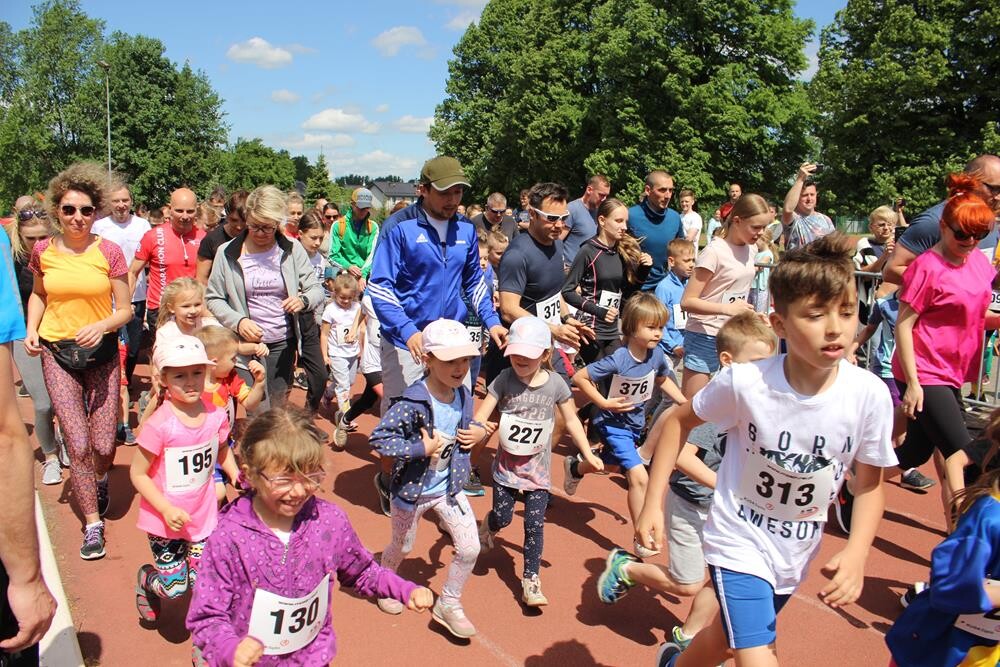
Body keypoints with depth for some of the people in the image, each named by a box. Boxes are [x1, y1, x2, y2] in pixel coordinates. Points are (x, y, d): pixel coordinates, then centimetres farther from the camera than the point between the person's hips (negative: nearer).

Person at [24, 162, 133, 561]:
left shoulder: (108, 252, -7)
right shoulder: (43, 251, 0)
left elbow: (125, 310, -3)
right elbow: (39, 294, 18)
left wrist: (102, 325, -22)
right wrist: (31, 329, 3)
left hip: (102, 352, -1)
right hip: (58, 353, 1)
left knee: (103, 446, 3)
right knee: (78, 444, -5)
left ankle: (100, 478, 41)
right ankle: (92, 524, 13)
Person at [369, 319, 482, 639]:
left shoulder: (464, 396, -8)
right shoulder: (413, 403, -29)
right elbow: (378, 439, -30)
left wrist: (477, 432, -9)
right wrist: (422, 448, -31)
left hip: (449, 487, 5)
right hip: (412, 490, -4)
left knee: (470, 548, 0)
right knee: (402, 547, 20)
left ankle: (448, 604, 25)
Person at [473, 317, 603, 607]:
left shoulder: (555, 384, -10)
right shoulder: (505, 379, -12)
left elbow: (572, 421, 1)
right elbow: (481, 417, -13)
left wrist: (588, 454, -1)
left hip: (538, 468, 0)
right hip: (506, 465, 0)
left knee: (534, 523, -1)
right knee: (503, 517, 8)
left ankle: (531, 581, 13)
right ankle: (488, 525, 45)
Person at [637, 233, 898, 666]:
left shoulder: (870, 395, -19)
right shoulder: (744, 382, -25)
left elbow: (869, 485, -5)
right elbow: (679, 421, -9)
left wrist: (856, 554, -18)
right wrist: (653, 504, -11)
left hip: (796, 553, 4)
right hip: (740, 541, -4)